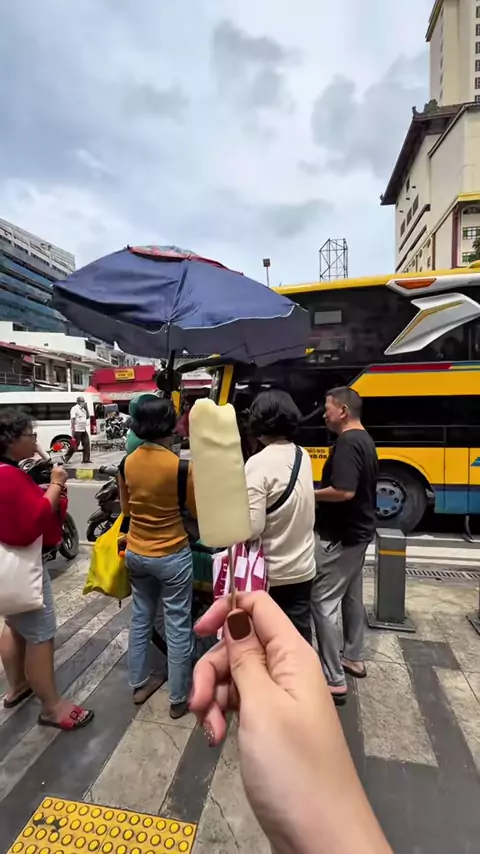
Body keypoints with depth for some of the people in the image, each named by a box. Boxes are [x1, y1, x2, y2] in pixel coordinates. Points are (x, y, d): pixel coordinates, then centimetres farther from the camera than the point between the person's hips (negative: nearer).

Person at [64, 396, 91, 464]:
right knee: (74, 445, -4)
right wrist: (73, 430, -22)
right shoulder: (75, 408, -11)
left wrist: (86, 408, 8)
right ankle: (66, 458, 9)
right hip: (77, 430, -8)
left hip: (84, 430, 8)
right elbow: (72, 420, -16)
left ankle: (86, 459, 8)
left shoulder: (82, 409, 15)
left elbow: (87, 417, 19)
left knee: (86, 444, 4)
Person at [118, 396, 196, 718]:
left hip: (136, 553, 6)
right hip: (172, 556, -5)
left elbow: (126, 509, 8)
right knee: (178, 626, 12)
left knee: (141, 617, 23)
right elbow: (198, 512, -9)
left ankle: (139, 683, 41)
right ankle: (179, 698, 29)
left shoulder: (127, 463, -6)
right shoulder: (181, 466, -22)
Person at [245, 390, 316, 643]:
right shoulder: (302, 456, -1)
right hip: (302, 567, 6)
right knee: (300, 631, 19)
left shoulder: (259, 463, -22)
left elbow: (252, 527, -25)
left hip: (271, 572, -5)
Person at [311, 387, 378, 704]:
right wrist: (323, 495, 13)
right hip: (359, 531, 10)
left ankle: (334, 680, 8)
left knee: (323, 603, -2)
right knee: (352, 596, 21)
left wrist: (311, 495, -16)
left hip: (340, 536, -10)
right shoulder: (365, 440, 10)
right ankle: (353, 658, 37)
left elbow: (344, 491, -31)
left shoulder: (347, 443, -22)